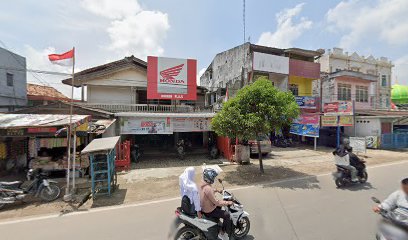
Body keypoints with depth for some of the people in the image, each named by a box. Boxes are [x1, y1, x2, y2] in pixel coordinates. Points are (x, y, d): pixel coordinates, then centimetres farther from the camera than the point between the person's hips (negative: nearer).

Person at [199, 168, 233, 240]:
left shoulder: (203, 184, -4)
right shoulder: (208, 188, -33)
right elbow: (216, 202, -29)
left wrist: (217, 190, 20)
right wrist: (227, 202, -21)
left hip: (203, 207, 9)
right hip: (208, 211, -9)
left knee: (219, 206, 28)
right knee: (227, 215, -5)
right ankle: (222, 233, 12)